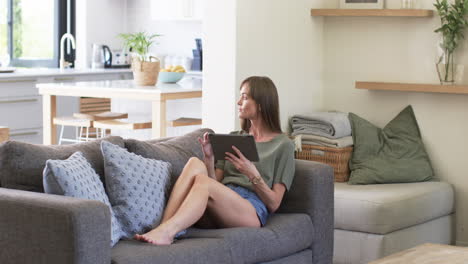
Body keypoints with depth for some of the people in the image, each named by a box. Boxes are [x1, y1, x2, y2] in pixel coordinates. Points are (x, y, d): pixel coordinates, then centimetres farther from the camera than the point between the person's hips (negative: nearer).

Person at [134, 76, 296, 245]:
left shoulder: (283, 145, 10)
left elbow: (274, 204, 4)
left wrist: (252, 174, -10)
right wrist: (209, 158, 2)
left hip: (252, 210, -5)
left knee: (202, 180, -32)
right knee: (195, 163, -24)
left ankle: (166, 231, -49)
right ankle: (164, 226, -39)